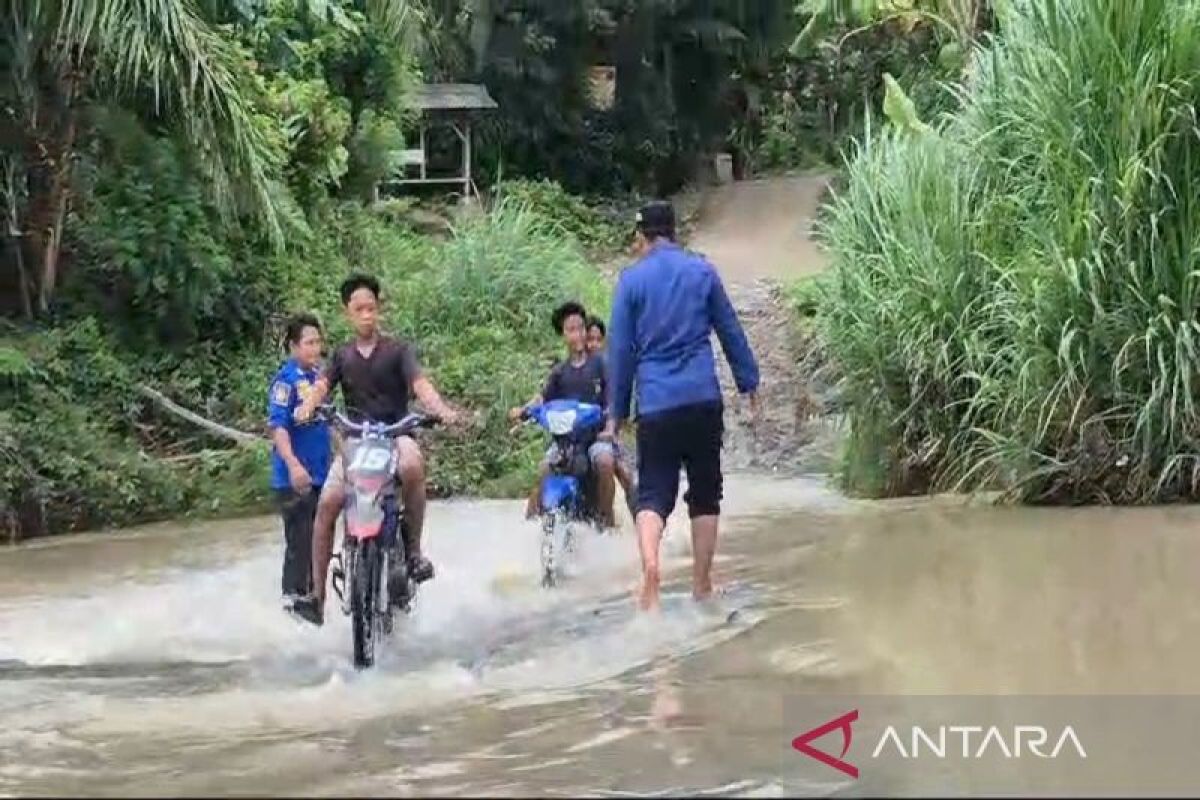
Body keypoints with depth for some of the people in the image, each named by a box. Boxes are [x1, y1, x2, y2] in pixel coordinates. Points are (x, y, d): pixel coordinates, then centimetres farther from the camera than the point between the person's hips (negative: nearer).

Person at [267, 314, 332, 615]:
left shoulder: (318, 376, 10)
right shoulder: (286, 380, -13)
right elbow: (277, 426, -21)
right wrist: (293, 465, -33)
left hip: (321, 474, 7)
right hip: (294, 477, -7)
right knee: (300, 540, -4)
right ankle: (294, 596, 6)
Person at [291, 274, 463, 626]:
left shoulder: (397, 349, 3)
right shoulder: (343, 355, 13)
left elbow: (420, 383, -12)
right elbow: (322, 386, -2)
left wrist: (441, 409, -34)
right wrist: (307, 406, -26)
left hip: (395, 433, -3)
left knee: (412, 466, -39)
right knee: (327, 503, -17)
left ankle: (413, 547, -18)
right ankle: (317, 594, -11)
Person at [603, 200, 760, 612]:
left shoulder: (632, 279, 1)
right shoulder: (702, 271, 6)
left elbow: (620, 349, 2)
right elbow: (731, 331, 10)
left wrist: (617, 413, 8)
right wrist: (749, 383, 19)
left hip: (655, 404, -1)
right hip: (704, 400, 1)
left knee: (653, 495, 0)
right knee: (705, 494, 11)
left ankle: (650, 567, -26)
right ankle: (702, 586, 14)